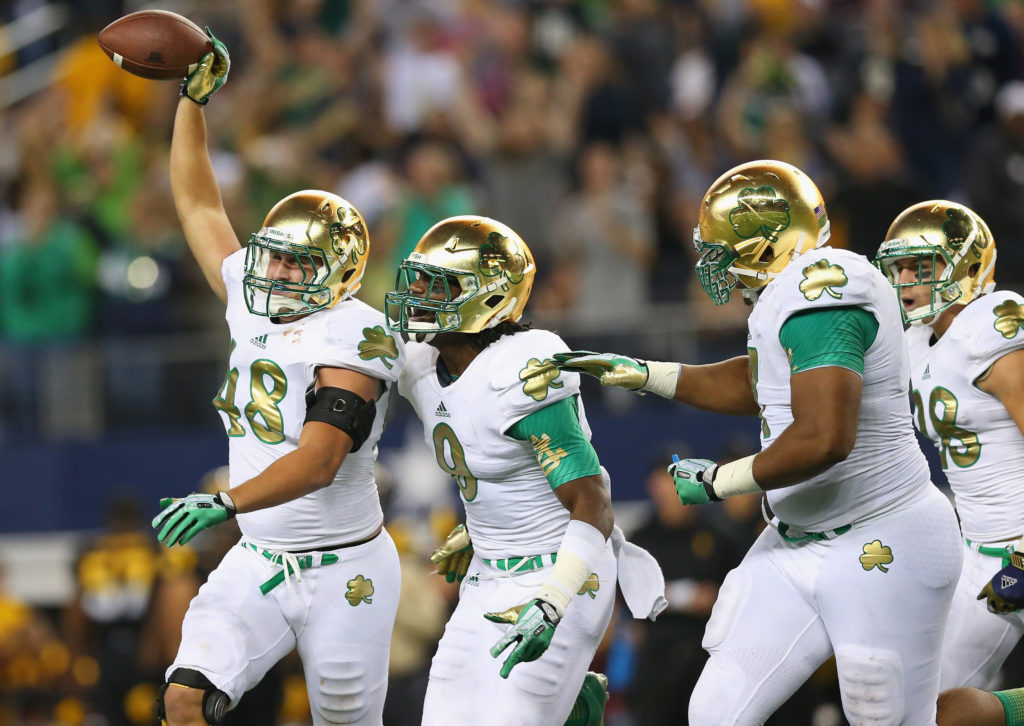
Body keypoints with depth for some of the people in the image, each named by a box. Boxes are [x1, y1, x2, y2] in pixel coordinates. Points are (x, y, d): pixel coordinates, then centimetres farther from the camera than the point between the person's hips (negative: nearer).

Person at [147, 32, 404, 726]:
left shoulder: (351, 337, -16)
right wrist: (194, 97, 13)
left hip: (343, 571, -6)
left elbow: (319, 460, -27)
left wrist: (226, 504, -39)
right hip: (258, 564, 6)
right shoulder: (252, 308, 6)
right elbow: (198, 203, 16)